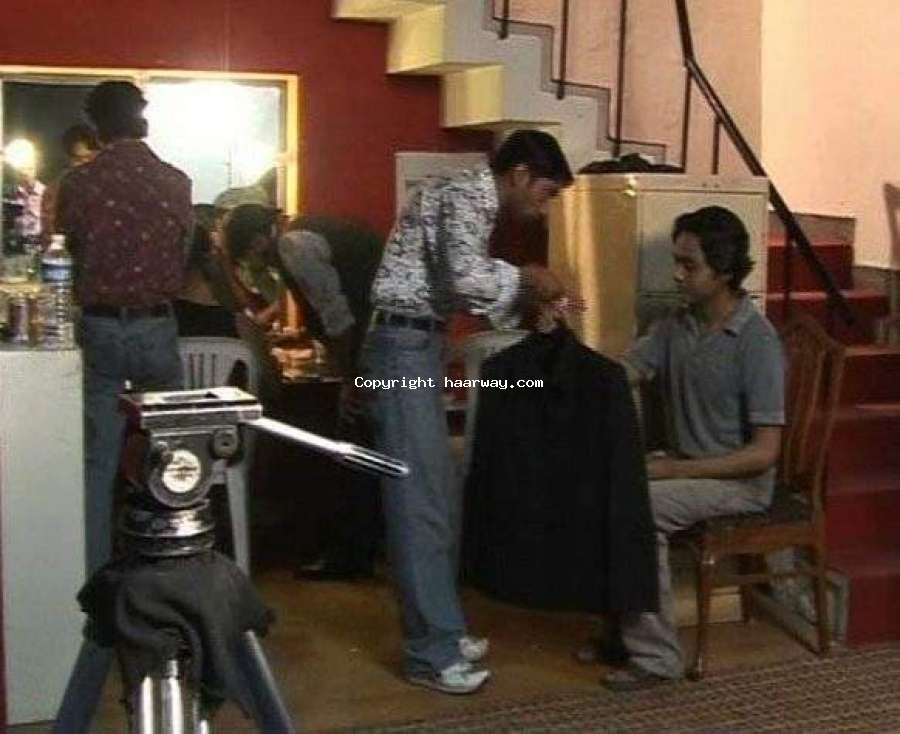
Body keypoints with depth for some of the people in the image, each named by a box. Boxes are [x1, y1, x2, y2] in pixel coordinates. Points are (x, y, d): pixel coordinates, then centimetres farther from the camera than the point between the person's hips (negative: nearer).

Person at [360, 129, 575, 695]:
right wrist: (525, 278, -10)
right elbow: (466, 279, -26)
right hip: (402, 348, -11)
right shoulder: (465, 195, -12)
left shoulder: (474, 203, 19)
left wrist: (528, 301, 8)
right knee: (421, 501, -8)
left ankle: (443, 628, 24)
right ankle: (431, 653, -3)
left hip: (421, 348, 11)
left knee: (442, 496, 14)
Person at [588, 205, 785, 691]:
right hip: (685, 466, 7)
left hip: (739, 481, -7)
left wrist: (672, 469, -22)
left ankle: (656, 656, -15)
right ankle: (627, 630, 0)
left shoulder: (757, 342, -18)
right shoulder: (677, 326, 3)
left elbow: (763, 453, -21)